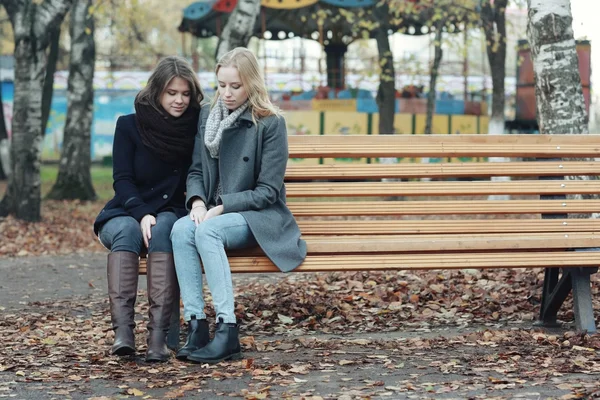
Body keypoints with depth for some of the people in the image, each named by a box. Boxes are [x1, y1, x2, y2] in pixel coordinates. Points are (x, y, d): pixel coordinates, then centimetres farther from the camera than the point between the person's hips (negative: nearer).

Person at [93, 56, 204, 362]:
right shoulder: (129, 125, 1)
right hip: (126, 213, 0)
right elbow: (122, 180, -5)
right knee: (127, 230, -35)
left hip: (172, 215, 0)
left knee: (163, 228, -35)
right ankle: (122, 330, -47)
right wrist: (142, 214, -23)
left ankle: (159, 333, -45)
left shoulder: (196, 127, 4)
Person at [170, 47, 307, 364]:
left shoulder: (270, 123, -7)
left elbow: (267, 191, -10)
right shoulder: (207, 118, 9)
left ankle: (227, 331, -36)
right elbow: (196, 171, 13)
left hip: (258, 217, -5)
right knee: (181, 229, -30)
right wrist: (197, 202, -9)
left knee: (207, 230, -35)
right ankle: (196, 326, -32)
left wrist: (222, 208, -18)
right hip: (212, 213, 5)